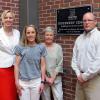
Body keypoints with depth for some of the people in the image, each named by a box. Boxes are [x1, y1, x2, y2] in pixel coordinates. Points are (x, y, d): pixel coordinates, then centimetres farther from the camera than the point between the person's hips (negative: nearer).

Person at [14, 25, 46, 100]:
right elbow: (17, 65, -2)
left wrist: (42, 81, 0)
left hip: (36, 81, 1)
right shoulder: (20, 47, -2)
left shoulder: (41, 47, 1)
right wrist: (17, 82, -5)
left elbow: (43, 65, 2)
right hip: (23, 81, -1)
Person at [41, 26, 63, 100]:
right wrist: (46, 77, -7)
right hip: (43, 78, 0)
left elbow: (60, 64, -2)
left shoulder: (58, 47, 0)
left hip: (56, 78, 1)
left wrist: (53, 78, -8)